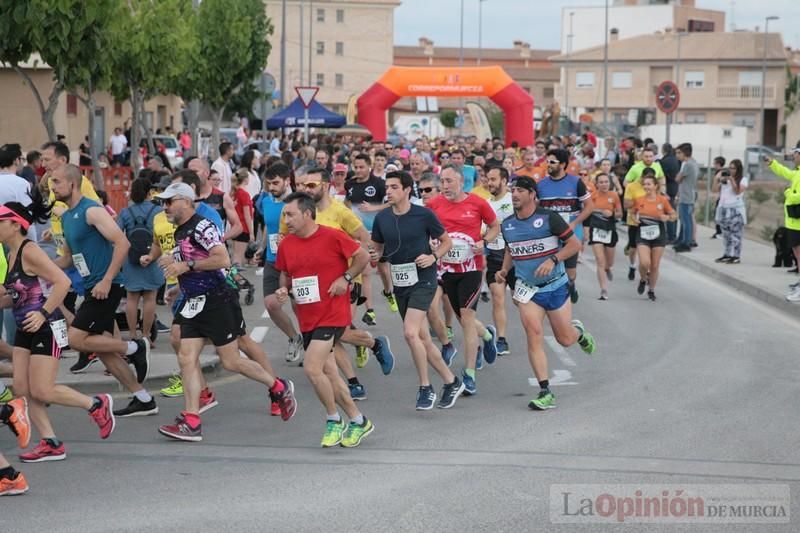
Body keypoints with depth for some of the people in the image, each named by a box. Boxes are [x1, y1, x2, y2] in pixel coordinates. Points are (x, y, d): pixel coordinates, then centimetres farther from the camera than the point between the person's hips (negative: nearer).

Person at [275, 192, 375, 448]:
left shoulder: (332, 237, -12)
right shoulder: (286, 245, 4)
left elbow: (363, 256, -2)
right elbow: (285, 274, 17)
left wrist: (345, 278, -13)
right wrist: (284, 289, -3)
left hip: (332, 314, -7)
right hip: (307, 318, 7)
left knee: (311, 367, -18)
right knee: (328, 372, 10)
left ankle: (333, 420, 2)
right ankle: (358, 421, 25)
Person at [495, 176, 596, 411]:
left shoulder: (549, 217, -12)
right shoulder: (507, 224, 2)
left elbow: (575, 244, -9)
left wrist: (552, 260, -22)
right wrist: (504, 270, 2)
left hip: (556, 286, -3)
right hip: (527, 288, 3)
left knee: (565, 339, 5)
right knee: (534, 336, -13)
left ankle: (578, 331, 44)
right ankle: (545, 392, -10)